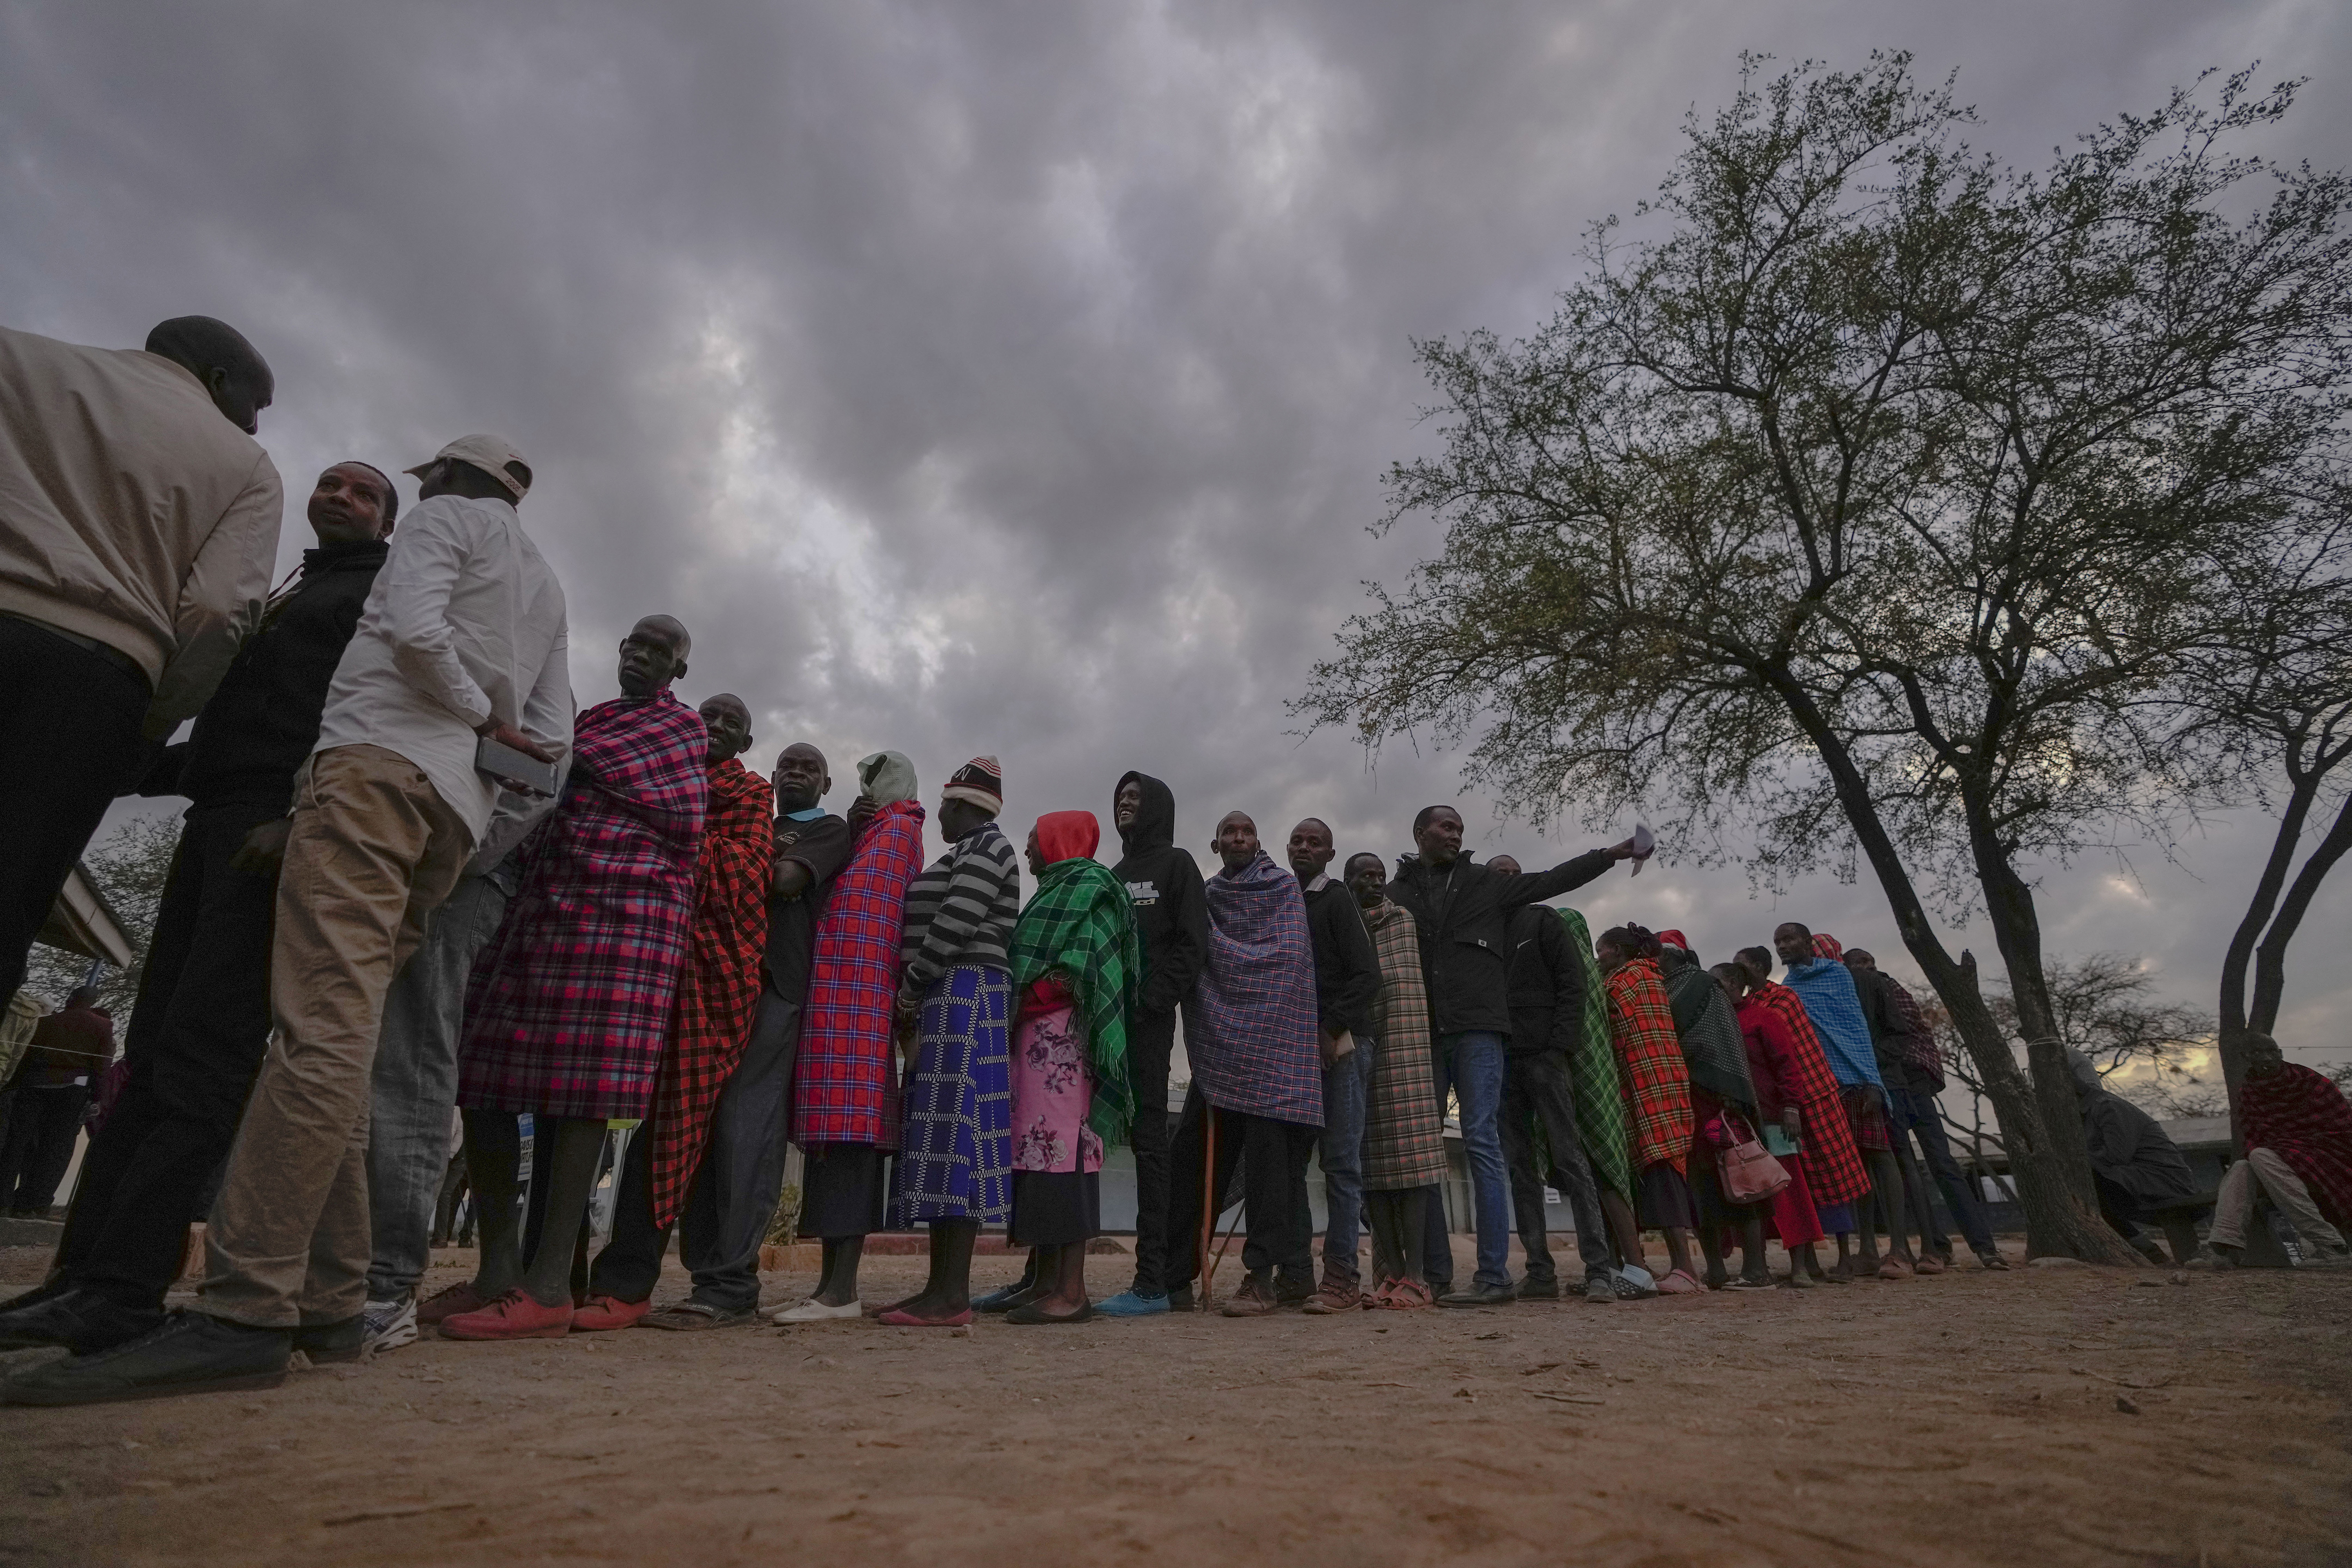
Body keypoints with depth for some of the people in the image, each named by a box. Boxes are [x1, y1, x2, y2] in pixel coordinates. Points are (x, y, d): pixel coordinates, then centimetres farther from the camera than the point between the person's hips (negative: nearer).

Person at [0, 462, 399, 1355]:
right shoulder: (272, 597, 31)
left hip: (287, 821, -8)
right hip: (214, 818, 8)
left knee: (203, 1049, -16)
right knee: (154, 1051, 2)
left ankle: (124, 1290, -19)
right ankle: (81, 1273, 3)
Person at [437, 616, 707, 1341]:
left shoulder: (685, 726, 8)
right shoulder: (587, 718, 27)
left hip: (622, 909, -7)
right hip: (541, 906, 8)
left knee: (580, 1083, -11)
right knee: (482, 1071, 3)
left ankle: (550, 1285, -10)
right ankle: (500, 1268, 8)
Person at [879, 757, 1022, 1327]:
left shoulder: (983, 849, -6)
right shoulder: (971, 853, 24)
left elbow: (953, 929, -17)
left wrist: (909, 994, -10)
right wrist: (916, 1001, 13)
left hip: (962, 999, -10)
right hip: (945, 1007, 10)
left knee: (953, 1131, -11)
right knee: (940, 1138, 7)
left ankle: (953, 1295, -9)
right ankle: (940, 1286, 10)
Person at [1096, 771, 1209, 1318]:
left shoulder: (1176, 863, 5)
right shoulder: (1113, 875, 24)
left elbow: (1191, 944, -5)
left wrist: (1153, 1000, -15)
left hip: (1148, 1021, -6)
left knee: (1148, 1141, -6)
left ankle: (1152, 1281, -4)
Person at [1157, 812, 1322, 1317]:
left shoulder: (1282, 887, 5)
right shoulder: (1206, 896, 16)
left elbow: (1288, 954, -7)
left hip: (1269, 1037, -4)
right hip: (1217, 1039, 4)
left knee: (1266, 1149, -8)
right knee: (1194, 1151, 2)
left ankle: (1262, 1277, -2)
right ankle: (1176, 1275, 10)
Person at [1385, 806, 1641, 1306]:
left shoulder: (1484, 882, 13)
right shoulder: (1396, 892, 10)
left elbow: (1548, 882, 16)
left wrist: (1608, 854, 13)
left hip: (1476, 1027, -1)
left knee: (1482, 1143, -5)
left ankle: (1494, 1274, -3)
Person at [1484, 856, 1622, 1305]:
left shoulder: (1542, 920, 8)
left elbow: (1572, 984, 0)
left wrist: (1559, 1045, -11)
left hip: (1543, 1056, -4)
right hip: (1501, 1062, 4)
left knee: (1568, 1160, -6)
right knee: (1520, 1167, 3)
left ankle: (1599, 1269, -4)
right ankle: (1541, 1272, 7)